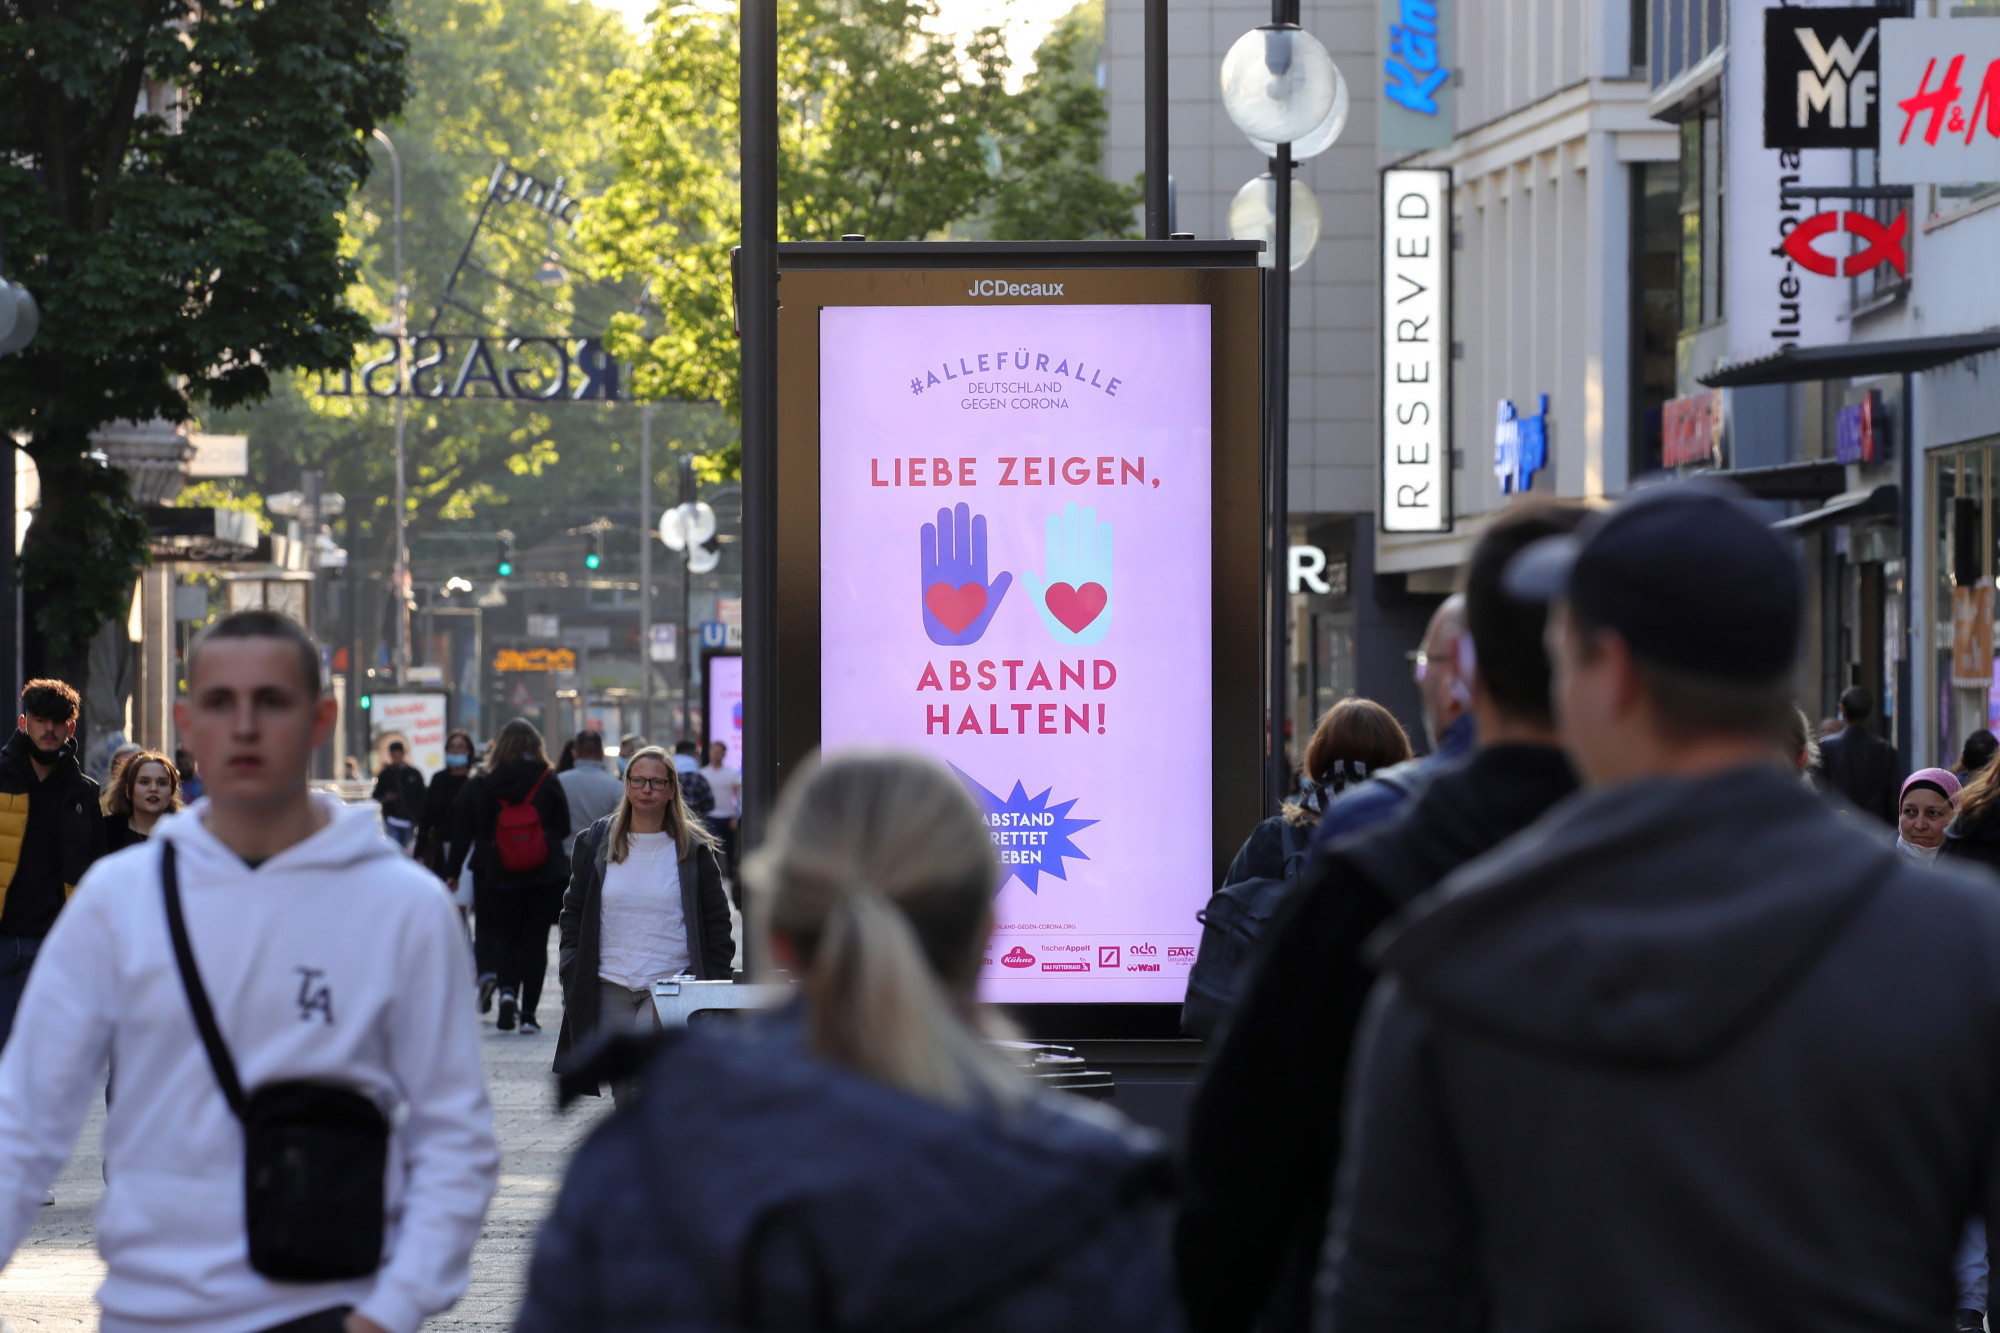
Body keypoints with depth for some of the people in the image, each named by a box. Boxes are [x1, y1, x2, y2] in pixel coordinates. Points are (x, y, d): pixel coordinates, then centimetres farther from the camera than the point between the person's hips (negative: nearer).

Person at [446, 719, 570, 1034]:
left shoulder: (482, 785, 0)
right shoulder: (548, 781, -4)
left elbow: (463, 831, 4)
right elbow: (564, 827, 3)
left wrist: (453, 872, 16)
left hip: (497, 876, 1)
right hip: (544, 875, -1)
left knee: (505, 936, 13)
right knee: (535, 940, 6)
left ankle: (506, 989, -13)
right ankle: (528, 1012, 3)